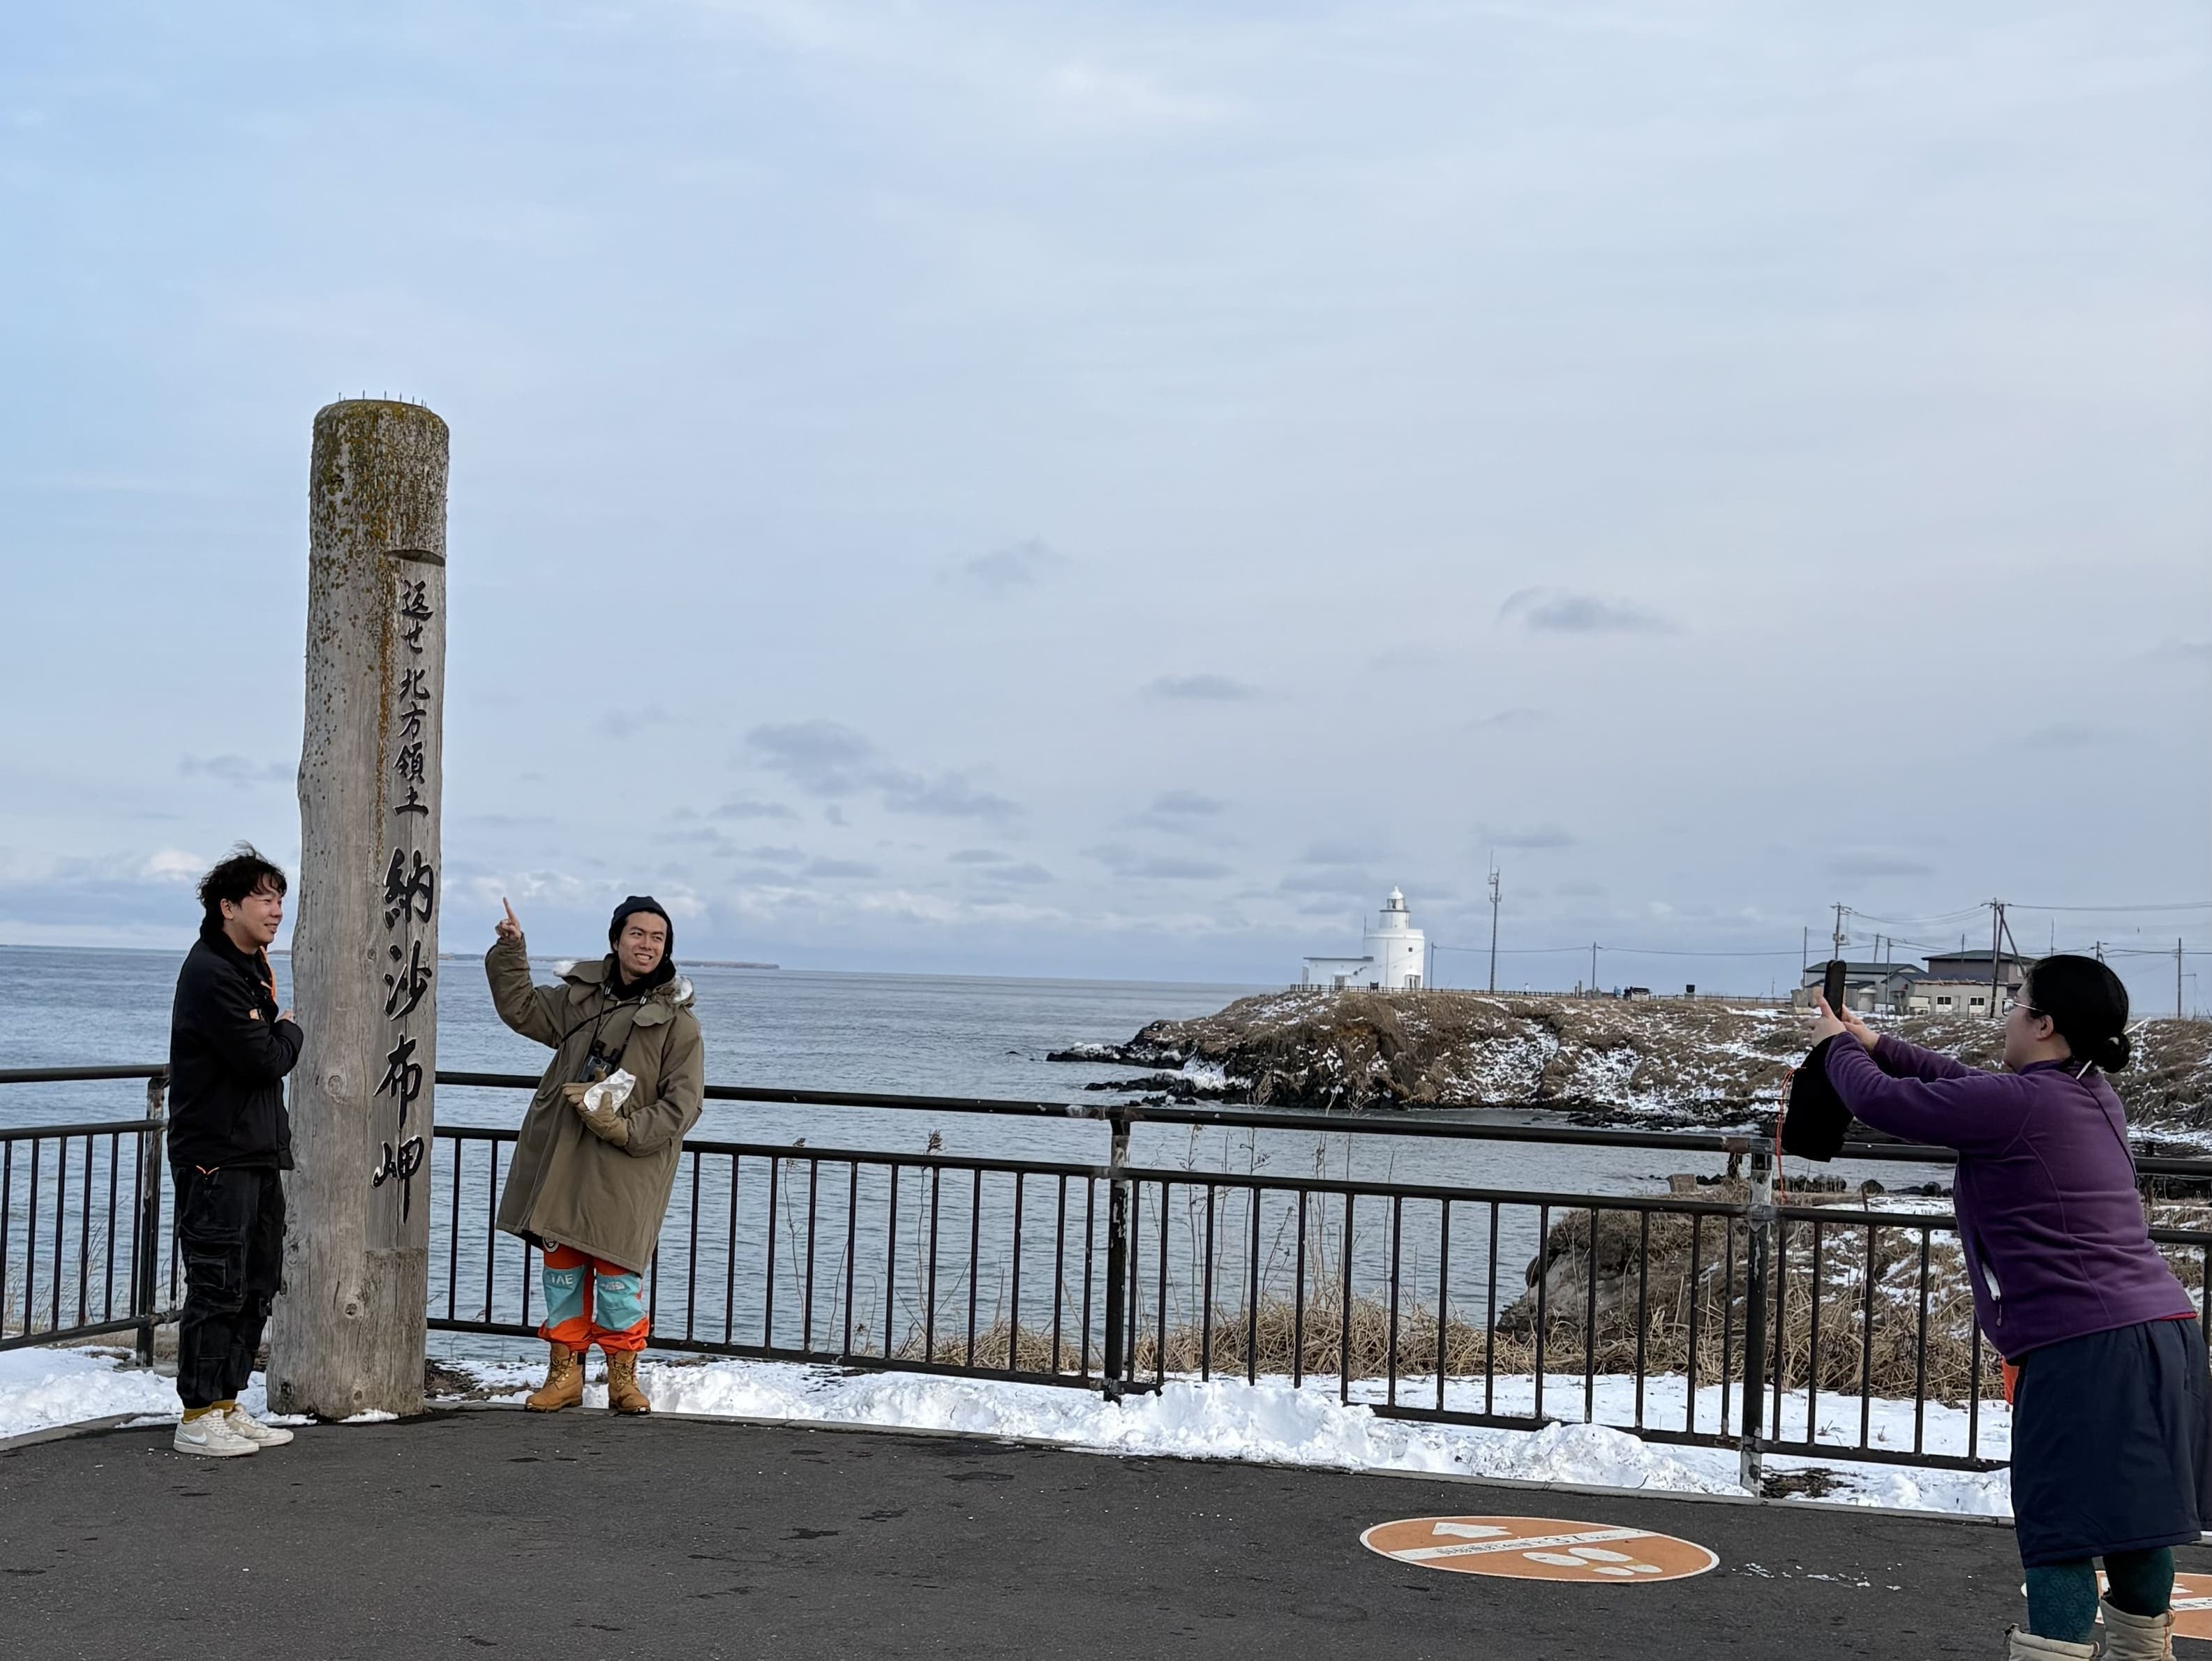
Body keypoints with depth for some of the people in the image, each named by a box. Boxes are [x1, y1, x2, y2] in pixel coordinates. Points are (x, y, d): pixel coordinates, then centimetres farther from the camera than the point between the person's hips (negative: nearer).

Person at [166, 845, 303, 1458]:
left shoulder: (249, 969, 17)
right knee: (218, 1287, -6)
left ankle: (226, 1405, 21)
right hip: (217, 1155, -10)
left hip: (259, 1154, 10)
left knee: (258, 1286, 13)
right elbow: (264, 1060, -20)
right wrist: (290, 1030, -2)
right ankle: (198, 1417, 1)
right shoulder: (210, 974, -16)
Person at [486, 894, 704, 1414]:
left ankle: (623, 1377, 11)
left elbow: (681, 1105, -7)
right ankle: (565, 1372, 21)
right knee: (562, 1266, 9)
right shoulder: (581, 996, 9)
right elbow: (520, 1008, 23)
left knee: (617, 1272, -6)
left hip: (627, 1168, -5)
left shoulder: (677, 1023, -5)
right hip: (562, 1159, 5)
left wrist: (626, 1128, -18)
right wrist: (511, 951, 11)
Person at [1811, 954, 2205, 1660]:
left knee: (2060, 1535, -9)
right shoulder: (2092, 1094, 15)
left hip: (2084, 1346, -9)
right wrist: (1877, 1045, 32)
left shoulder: (2015, 1103, -11)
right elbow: (1972, 1088, 29)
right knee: (2129, 1523, 18)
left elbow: (1881, 1102, -2)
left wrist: (1840, 1049, 18)